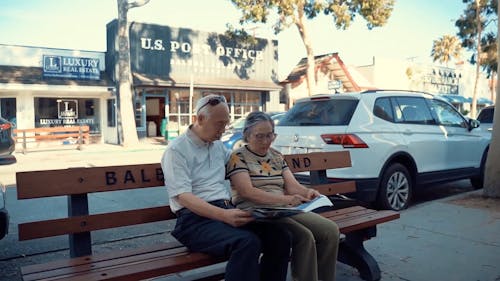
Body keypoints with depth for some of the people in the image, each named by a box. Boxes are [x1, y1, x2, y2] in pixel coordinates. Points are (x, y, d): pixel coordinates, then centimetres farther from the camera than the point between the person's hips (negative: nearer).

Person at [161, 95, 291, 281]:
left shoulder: (218, 146, 19)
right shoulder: (177, 150, -3)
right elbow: (183, 197, -15)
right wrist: (223, 215, -27)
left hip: (226, 210, 7)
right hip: (196, 218, -7)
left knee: (280, 236, -17)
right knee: (247, 242, -34)